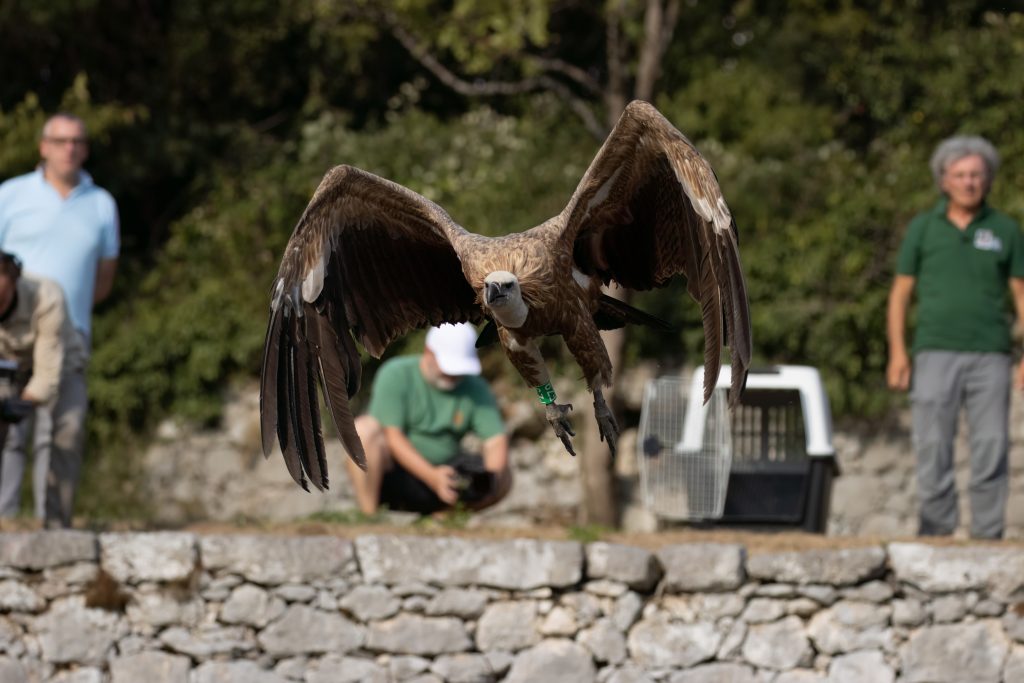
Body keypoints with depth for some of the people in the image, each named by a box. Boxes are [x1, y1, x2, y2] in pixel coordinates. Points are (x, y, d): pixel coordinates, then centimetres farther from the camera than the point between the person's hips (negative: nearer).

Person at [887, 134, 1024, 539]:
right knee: (932, 447, -4)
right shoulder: (923, 228, 7)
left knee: (991, 449, -4)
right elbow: (900, 293, 9)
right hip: (936, 353, 0)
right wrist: (897, 352, -2)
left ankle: (988, 537, -1)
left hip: (989, 355, 0)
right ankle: (936, 532, 1)